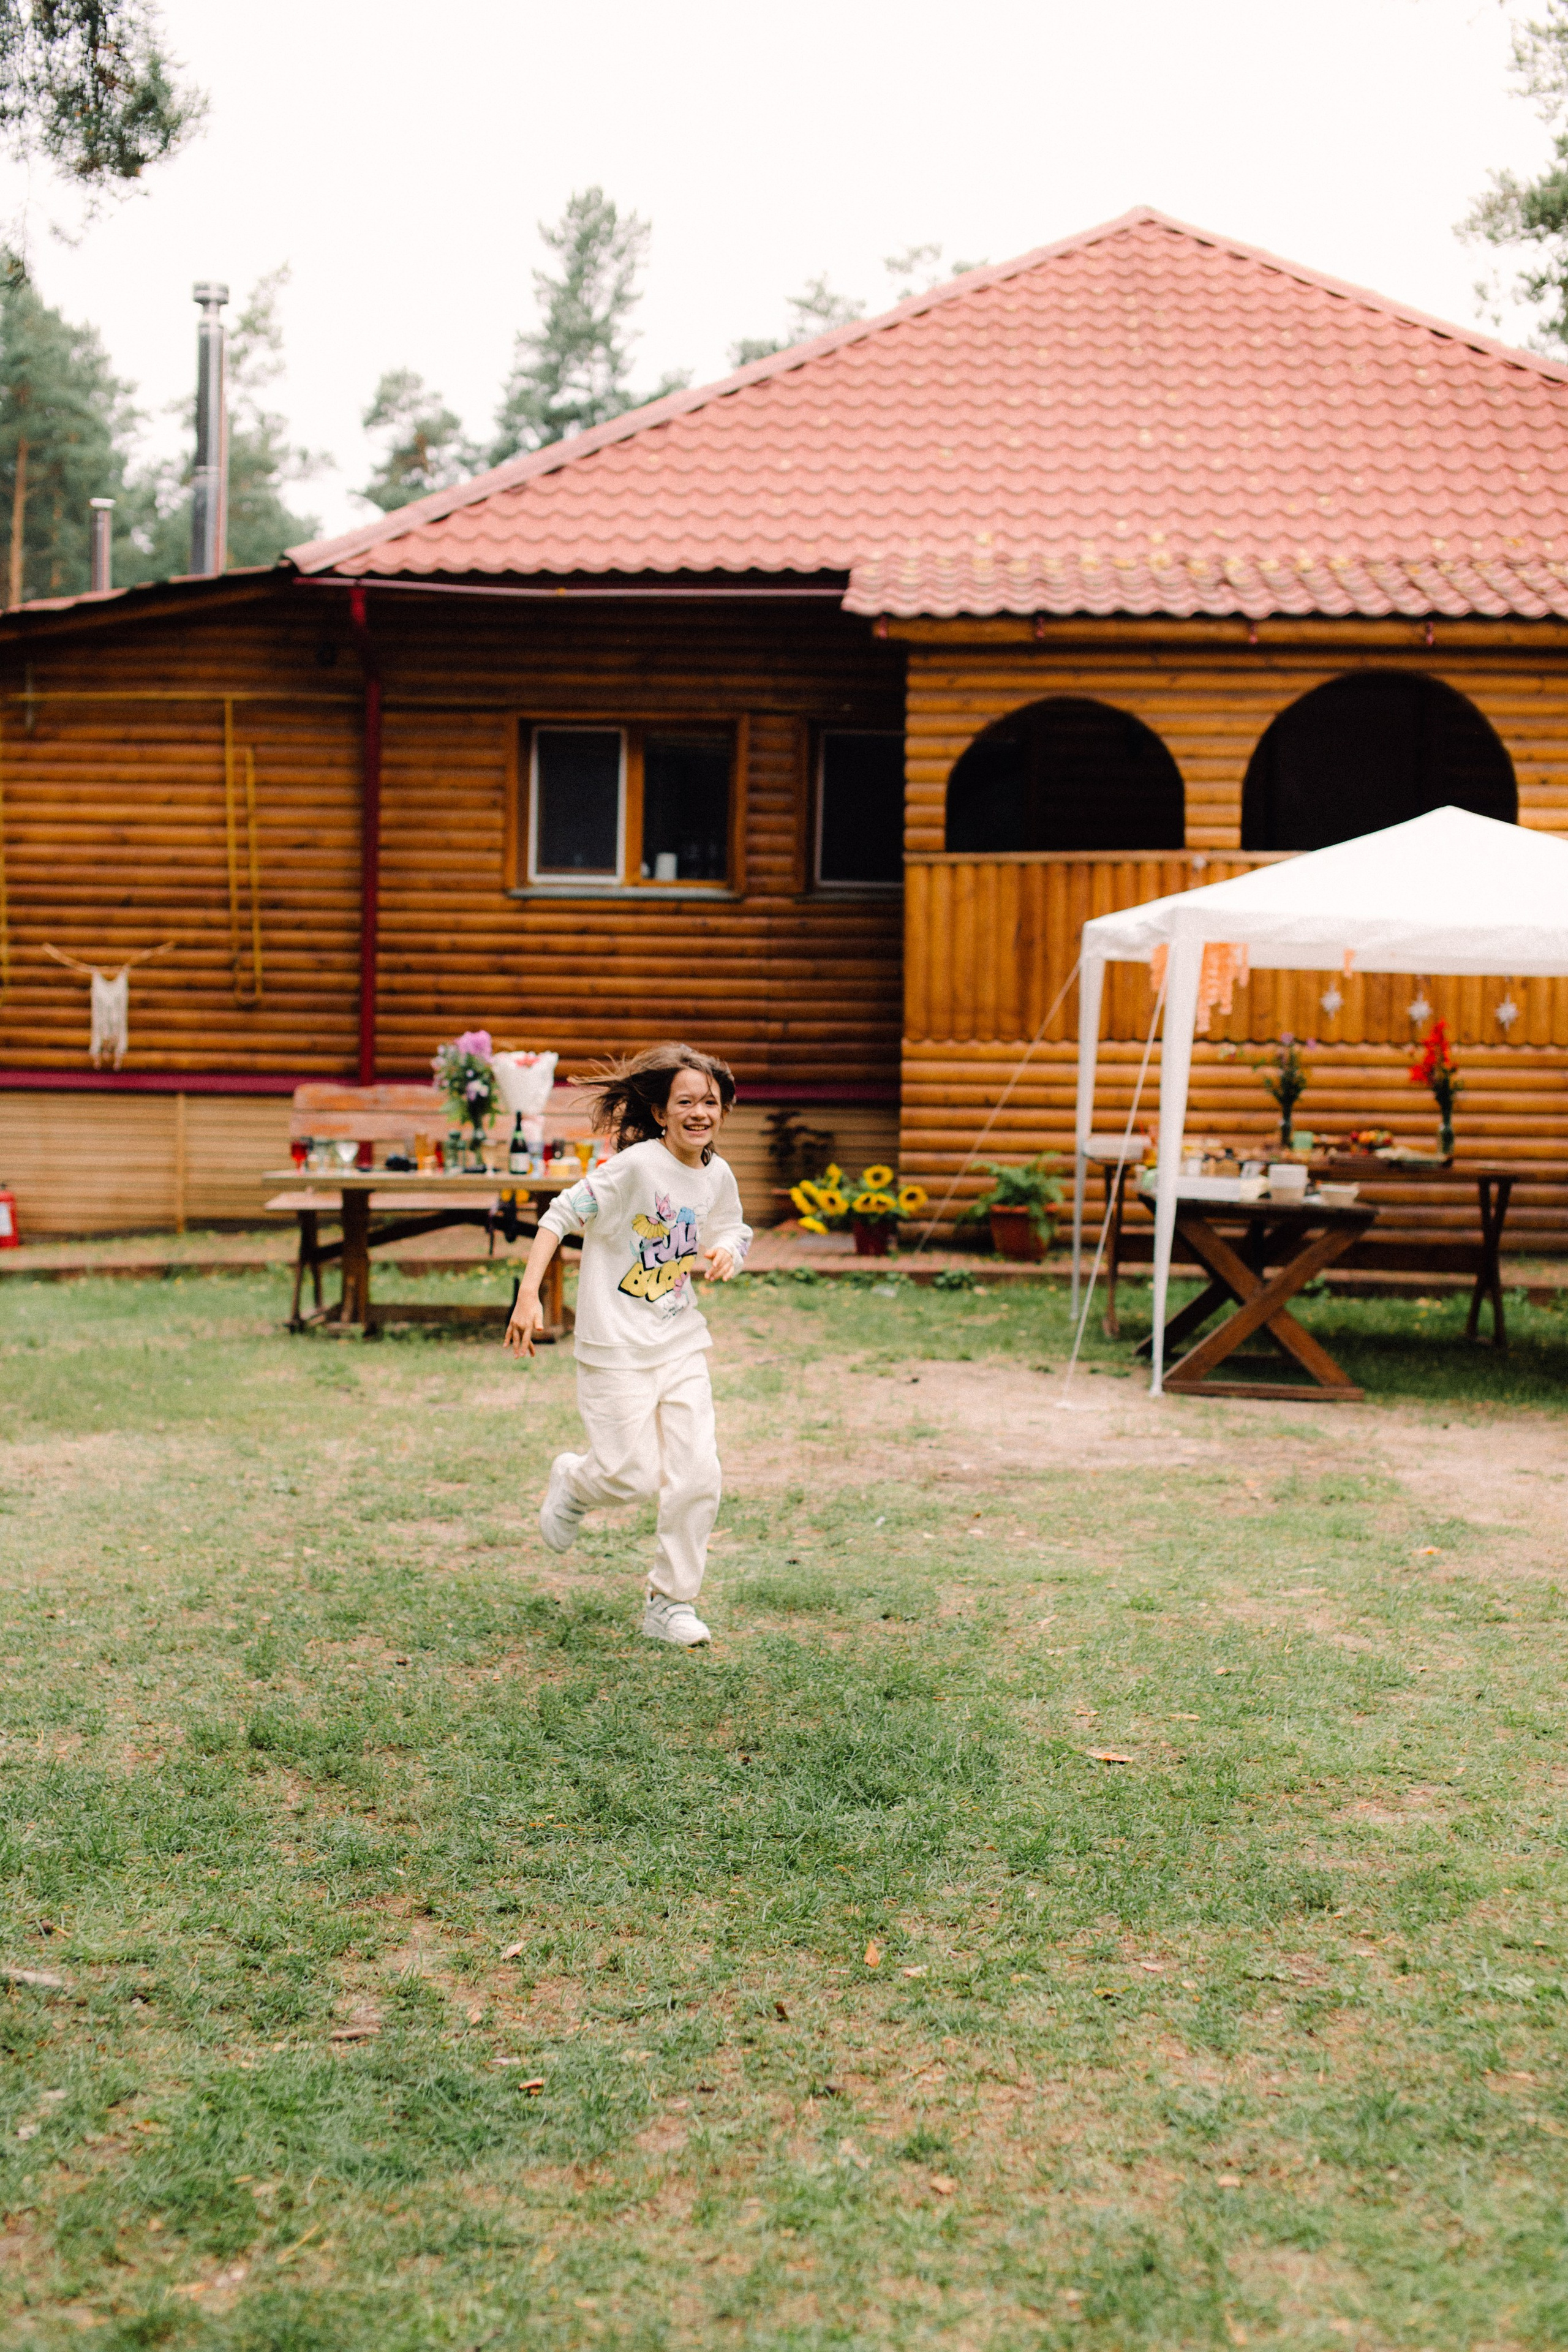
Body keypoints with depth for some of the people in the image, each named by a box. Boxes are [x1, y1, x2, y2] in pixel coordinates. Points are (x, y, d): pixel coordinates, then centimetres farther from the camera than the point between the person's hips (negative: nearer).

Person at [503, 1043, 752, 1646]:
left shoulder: (717, 1177, 3)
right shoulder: (636, 1165, -17)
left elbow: (732, 1234, 21)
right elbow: (561, 1216, -16)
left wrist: (726, 1253, -4)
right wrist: (528, 1295, -24)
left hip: (681, 1341, 6)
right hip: (617, 1345, -6)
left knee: (698, 1474, -2)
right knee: (633, 1476, -6)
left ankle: (671, 1603, 14)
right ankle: (573, 1481, 31)